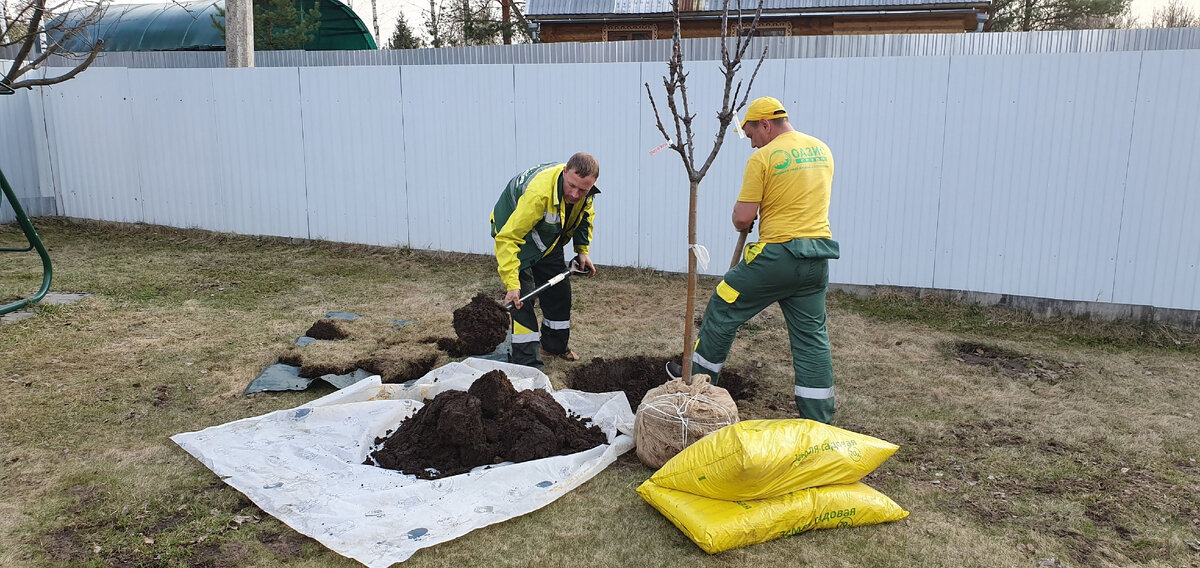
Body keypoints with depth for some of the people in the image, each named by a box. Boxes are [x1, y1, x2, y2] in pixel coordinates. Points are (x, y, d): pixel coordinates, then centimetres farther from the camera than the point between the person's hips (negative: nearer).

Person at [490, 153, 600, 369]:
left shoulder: (585, 191, -20)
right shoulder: (539, 192, -43)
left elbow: (585, 214, 7)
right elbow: (508, 238, -42)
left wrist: (583, 250, -1)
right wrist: (512, 284, -46)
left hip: (548, 241, 7)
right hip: (513, 232, -7)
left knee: (559, 292, 12)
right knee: (522, 297, -16)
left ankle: (554, 345, 34)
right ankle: (528, 364, -10)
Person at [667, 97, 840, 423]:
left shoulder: (762, 158, -10)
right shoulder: (822, 150, 11)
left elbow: (742, 218, -12)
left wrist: (741, 224, 10)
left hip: (778, 254, -6)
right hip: (818, 257, 7)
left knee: (723, 309, 12)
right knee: (812, 335, 10)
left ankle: (700, 377, 26)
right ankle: (818, 419, 14)